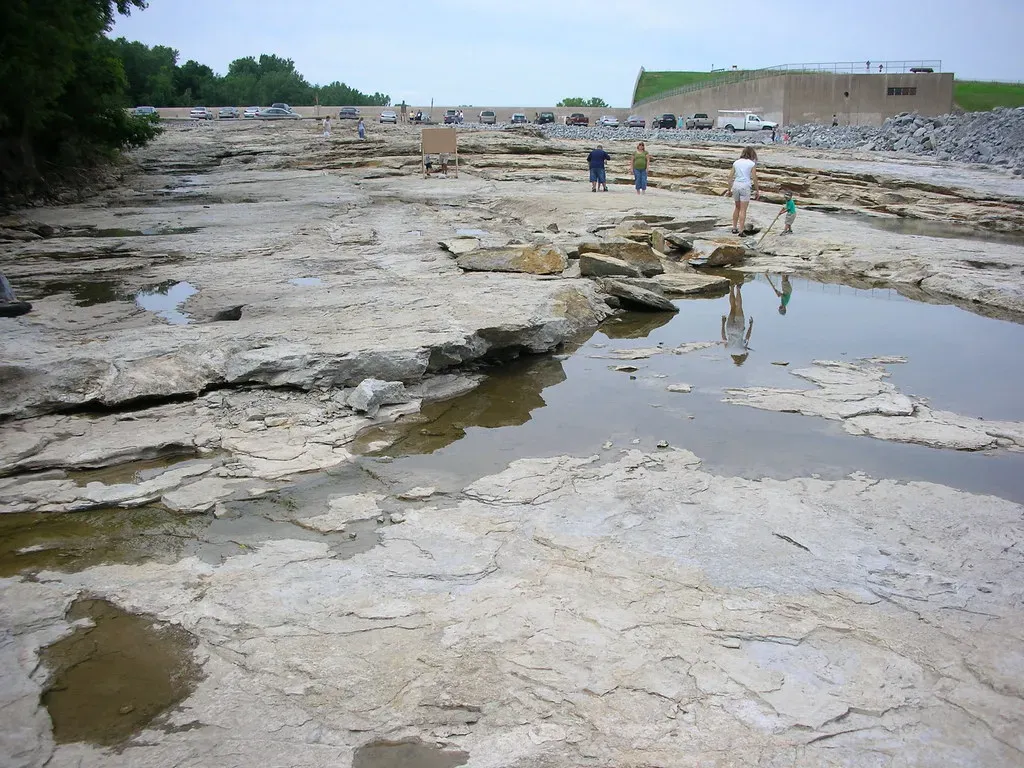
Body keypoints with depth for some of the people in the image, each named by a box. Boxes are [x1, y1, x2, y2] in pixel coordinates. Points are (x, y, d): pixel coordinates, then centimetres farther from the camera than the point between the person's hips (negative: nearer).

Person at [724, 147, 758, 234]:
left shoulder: (736, 163, 8)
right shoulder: (752, 164, -3)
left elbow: (730, 177, 8)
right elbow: (754, 178, -4)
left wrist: (729, 189, 15)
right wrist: (757, 191, 5)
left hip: (735, 185, 4)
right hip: (745, 186, -4)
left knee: (737, 207, 20)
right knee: (743, 210, 1)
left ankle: (734, 228, 25)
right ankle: (741, 230, 0)